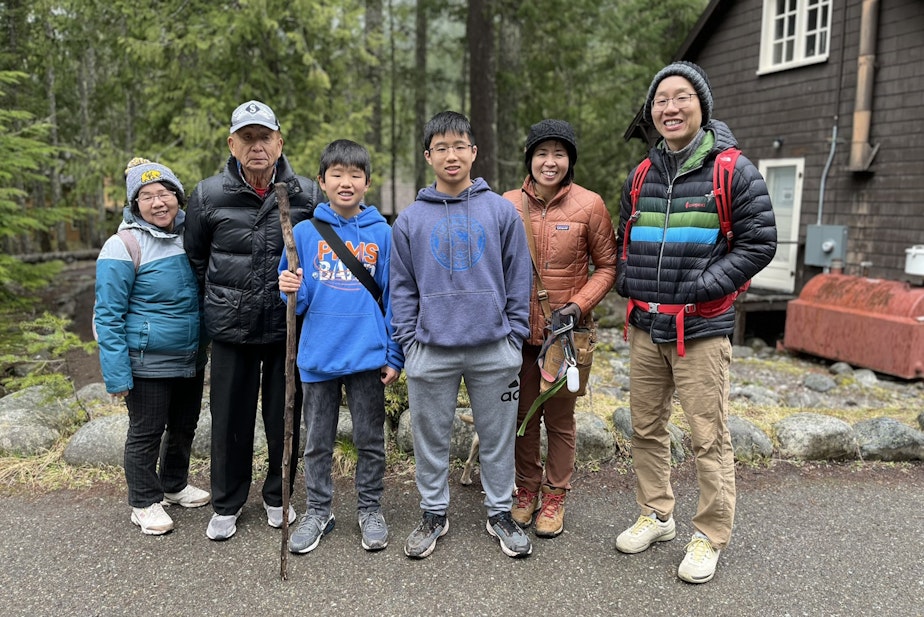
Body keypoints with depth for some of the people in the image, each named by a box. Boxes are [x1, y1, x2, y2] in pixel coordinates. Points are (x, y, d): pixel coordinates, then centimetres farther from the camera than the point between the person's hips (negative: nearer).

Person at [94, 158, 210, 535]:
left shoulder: (190, 236, 1)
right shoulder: (123, 246, -16)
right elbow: (108, 316, -15)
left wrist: (206, 345, 10)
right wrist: (117, 376, -18)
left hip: (192, 360, 6)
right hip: (149, 364, -6)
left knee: (184, 427, 20)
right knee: (146, 433, 9)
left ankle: (175, 485, 42)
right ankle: (145, 502, 28)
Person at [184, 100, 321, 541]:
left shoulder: (307, 195, -4)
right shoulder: (209, 195, -2)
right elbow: (195, 258, 12)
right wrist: (217, 303, 14)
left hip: (289, 328, 0)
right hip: (231, 328, 1)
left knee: (285, 418, 11)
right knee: (230, 418, 11)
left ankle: (278, 497, 33)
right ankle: (227, 504, 30)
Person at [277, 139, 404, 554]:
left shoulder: (381, 233, 1)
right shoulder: (304, 232, 1)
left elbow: (392, 298, 3)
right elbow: (298, 303, 5)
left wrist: (394, 355, 0)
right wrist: (290, 291, -18)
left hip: (367, 355, 0)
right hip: (318, 355, 1)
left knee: (370, 440, 12)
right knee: (318, 442, 13)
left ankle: (370, 510, 29)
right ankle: (318, 512, 30)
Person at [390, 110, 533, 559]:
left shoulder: (501, 211, 2)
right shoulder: (410, 219, 4)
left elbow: (519, 280, 4)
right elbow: (401, 287, 6)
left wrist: (515, 337, -1)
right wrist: (408, 341, -1)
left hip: (494, 349, 0)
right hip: (431, 350, 1)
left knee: (498, 437, 11)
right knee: (431, 438, 11)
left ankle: (500, 513, 29)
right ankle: (433, 514, 30)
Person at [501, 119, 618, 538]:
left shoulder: (589, 205, -7)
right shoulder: (509, 204, 0)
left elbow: (607, 266, -1)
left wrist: (579, 305, -13)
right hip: (519, 328, 2)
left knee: (560, 418, 9)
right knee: (523, 414, 13)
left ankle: (555, 496, 26)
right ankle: (526, 490, 31)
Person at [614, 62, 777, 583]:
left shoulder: (732, 170, -5)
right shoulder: (642, 176, 12)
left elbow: (760, 242, -6)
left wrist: (702, 286, -14)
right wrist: (629, 281, 4)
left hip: (701, 328, -5)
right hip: (645, 327, 6)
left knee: (709, 437, 0)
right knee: (647, 428, 14)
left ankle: (711, 537, 17)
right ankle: (657, 516, 32)